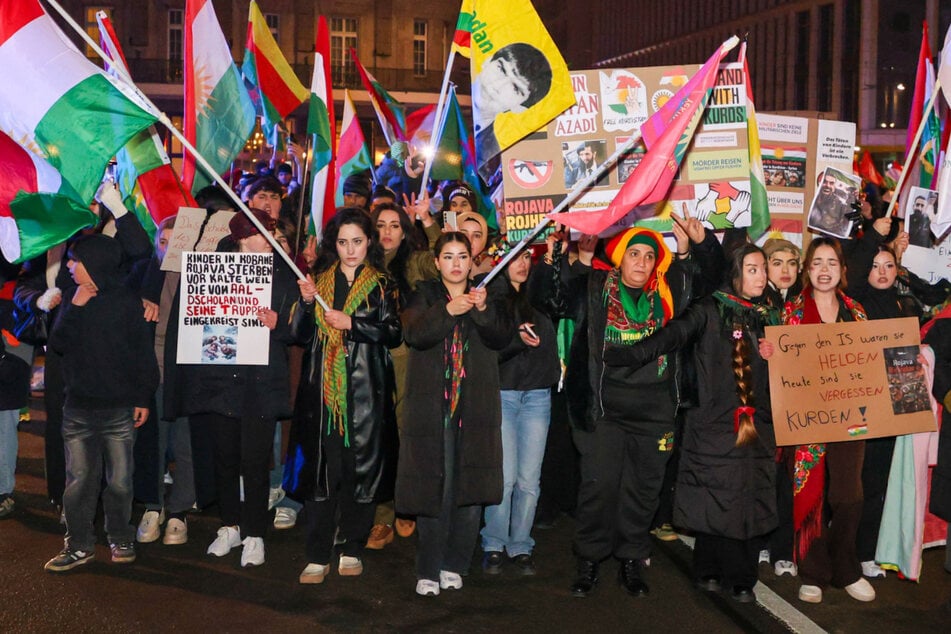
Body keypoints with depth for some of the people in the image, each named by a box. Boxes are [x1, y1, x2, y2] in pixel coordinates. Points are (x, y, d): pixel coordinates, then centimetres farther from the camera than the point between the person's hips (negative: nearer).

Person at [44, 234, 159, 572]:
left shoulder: (127, 302, -4)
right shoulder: (73, 299, 9)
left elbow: (144, 353, -3)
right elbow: (58, 343, 0)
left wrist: (143, 398, -5)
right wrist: (75, 309, -10)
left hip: (119, 408, -3)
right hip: (78, 408, 3)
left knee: (120, 481, 4)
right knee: (78, 480, 5)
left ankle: (120, 539, 21)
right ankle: (79, 545, 15)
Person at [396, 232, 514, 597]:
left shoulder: (488, 298, 14)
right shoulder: (425, 296, 10)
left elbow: (503, 338, -3)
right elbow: (413, 333, -10)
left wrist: (483, 310, -20)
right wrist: (447, 311, -25)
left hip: (475, 407, 2)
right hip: (431, 406, -1)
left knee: (470, 487, -1)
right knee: (433, 486, -4)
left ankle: (454, 565, 13)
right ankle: (428, 571, 4)